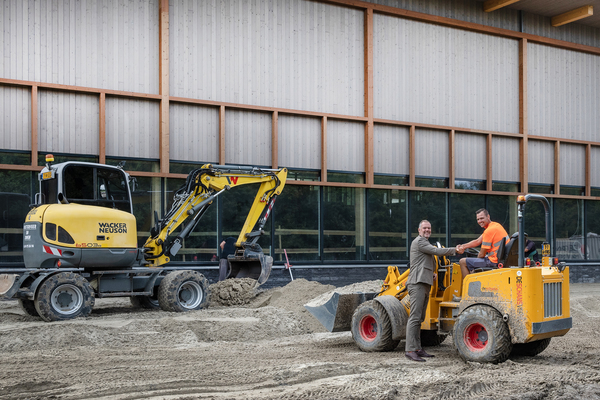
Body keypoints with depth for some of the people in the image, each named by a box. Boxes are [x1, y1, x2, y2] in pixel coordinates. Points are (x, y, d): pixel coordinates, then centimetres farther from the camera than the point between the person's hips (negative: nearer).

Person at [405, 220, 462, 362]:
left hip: (424, 284, 11)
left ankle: (417, 348, 12)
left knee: (420, 318, 9)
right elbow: (437, 251, -13)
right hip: (417, 283, -11)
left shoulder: (425, 243, 29)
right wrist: (454, 250, -3)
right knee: (415, 317, -15)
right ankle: (410, 350, -18)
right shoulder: (419, 241, -4)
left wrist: (431, 274, 17)